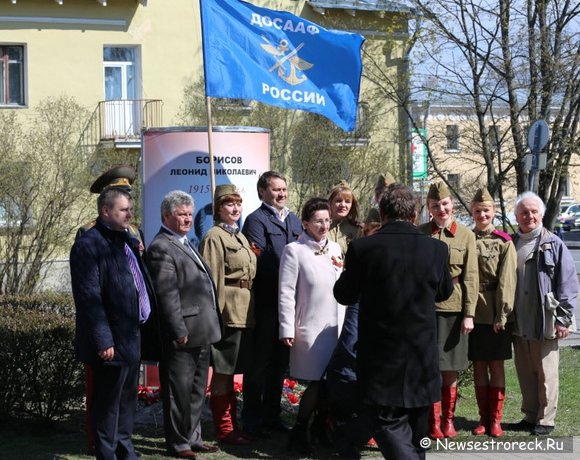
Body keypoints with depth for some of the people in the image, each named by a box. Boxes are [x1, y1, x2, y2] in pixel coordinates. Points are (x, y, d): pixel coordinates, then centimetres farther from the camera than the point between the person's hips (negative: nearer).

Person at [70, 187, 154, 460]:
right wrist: (103, 341, -22)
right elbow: (89, 298, -20)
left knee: (128, 397, 19)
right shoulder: (88, 246, -15)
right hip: (112, 340, -9)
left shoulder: (127, 241, 12)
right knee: (108, 403, 1)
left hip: (131, 335, 9)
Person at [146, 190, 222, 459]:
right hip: (183, 335, -10)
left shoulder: (186, 244, 17)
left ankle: (193, 437, 28)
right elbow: (167, 294, -19)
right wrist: (179, 330, -21)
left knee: (196, 391, 18)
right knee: (179, 392, 1)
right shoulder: (161, 247, -14)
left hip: (201, 334, 10)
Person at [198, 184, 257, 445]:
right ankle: (224, 428, 4)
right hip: (228, 311, -9)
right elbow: (212, 280, -15)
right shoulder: (214, 237, -10)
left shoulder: (240, 236, 18)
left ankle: (231, 422, 21)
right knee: (222, 369, -2)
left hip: (244, 312, 9)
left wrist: (249, 309, 18)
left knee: (231, 369, 14)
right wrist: (215, 313, -19)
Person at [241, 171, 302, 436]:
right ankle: (252, 418, 9)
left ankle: (271, 414, 25)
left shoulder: (294, 220, 17)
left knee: (280, 362, 14)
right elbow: (260, 260, -16)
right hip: (266, 302, -7)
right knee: (260, 362, 0)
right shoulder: (256, 220, -7)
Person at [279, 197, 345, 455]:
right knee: (317, 383, -6)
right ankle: (298, 433, 8)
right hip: (311, 329, -5)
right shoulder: (294, 250, -8)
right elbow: (286, 293, -9)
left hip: (337, 327, 5)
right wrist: (287, 330, -12)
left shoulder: (335, 248, 10)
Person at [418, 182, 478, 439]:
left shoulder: (466, 235, 2)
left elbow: (470, 277, 1)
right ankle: (434, 422, 11)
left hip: (453, 309, 0)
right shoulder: (420, 233, 3)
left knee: (450, 369, 6)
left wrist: (469, 314, -5)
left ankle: (448, 419, 19)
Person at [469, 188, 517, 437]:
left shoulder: (504, 242, -3)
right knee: (478, 365, 7)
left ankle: (495, 419, 9)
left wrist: (502, 314, -13)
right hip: (473, 311, 3)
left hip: (495, 313, -3)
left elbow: (506, 281, -7)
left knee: (496, 365, 2)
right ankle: (483, 418, 15)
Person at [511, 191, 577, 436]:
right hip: (518, 323, 4)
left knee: (546, 374, 1)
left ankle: (545, 419, 10)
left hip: (544, 323, -4)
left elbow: (568, 284, -5)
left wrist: (563, 319, -10)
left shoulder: (554, 244, -3)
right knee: (525, 373, 12)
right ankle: (530, 415, 22)